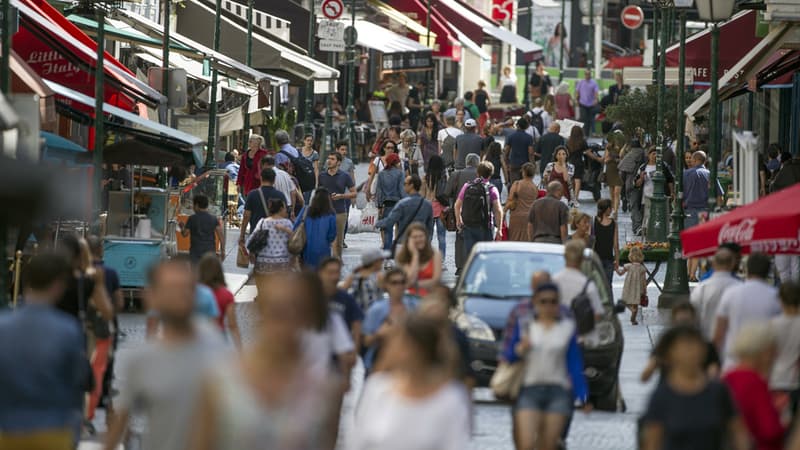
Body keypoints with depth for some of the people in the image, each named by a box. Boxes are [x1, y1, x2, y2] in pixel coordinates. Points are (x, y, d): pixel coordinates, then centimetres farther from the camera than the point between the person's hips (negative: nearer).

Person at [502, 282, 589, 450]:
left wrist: (581, 394, -2)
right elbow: (508, 357, 9)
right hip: (530, 391, 0)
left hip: (559, 391, 0)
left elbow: (575, 363, 5)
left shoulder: (567, 327, 6)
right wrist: (520, 349, -13)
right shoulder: (524, 326, 7)